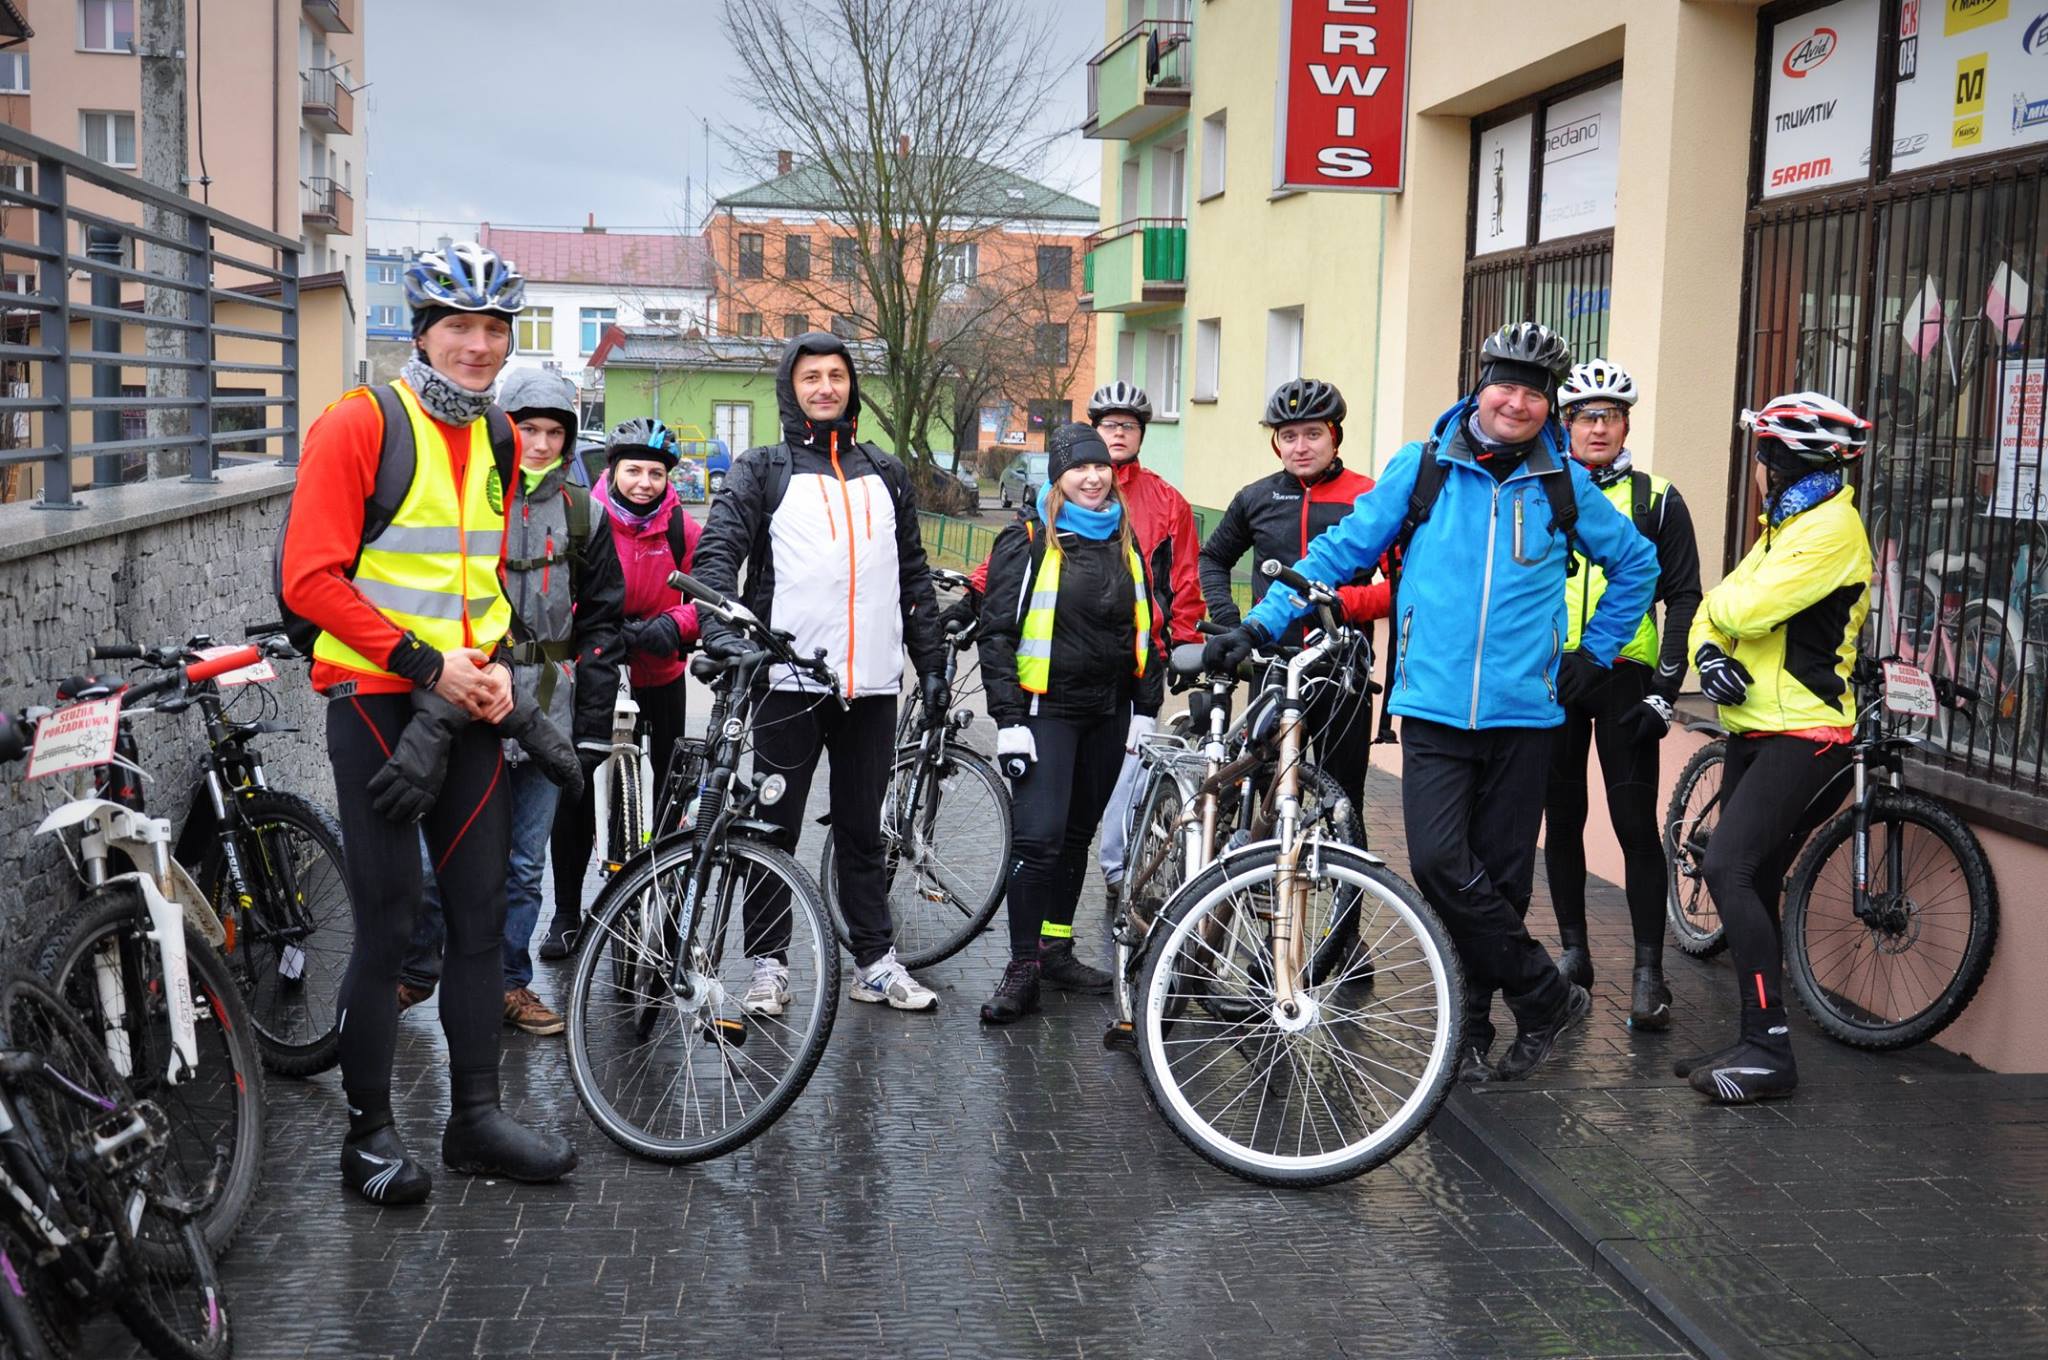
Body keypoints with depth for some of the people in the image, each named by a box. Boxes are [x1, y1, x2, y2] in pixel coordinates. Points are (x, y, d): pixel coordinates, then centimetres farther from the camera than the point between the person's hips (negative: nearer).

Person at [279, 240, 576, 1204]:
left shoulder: (494, 437, 10)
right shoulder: (359, 424, -10)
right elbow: (310, 579, -15)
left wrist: (496, 664, 2)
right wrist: (426, 664, -17)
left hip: (468, 704, 6)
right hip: (379, 702, -6)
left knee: (480, 911, 9)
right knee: (387, 924, -1)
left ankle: (475, 1116, 20)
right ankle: (368, 1134, 13)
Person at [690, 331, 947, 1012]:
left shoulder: (886, 475, 15)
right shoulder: (762, 469, 3)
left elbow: (914, 575, 18)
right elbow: (717, 552, -9)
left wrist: (932, 663, 14)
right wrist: (723, 633, -26)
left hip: (872, 685, 3)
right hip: (789, 681, -3)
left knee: (862, 830, 12)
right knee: (775, 829, 4)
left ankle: (876, 961, 19)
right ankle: (768, 963, 15)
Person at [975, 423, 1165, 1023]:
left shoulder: (1124, 540, 11)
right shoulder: (1027, 540, -5)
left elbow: (1144, 631, 16)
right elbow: (997, 632, -7)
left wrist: (1146, 712, 10)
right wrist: (1008, 720, -13)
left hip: (1108, 714, 5)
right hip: (1046, 709, -5)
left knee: (1077, 835, 12)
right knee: (1038, 838, -12)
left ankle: (1056, 948, 23)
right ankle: (1023, 969, -6)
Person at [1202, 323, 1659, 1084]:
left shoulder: (1564, 485, 6)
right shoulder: (1423, 467, 3)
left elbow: (1636, 563, 21)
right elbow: (1344, 548, 5)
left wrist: (1596, 651, 13)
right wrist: (1260, 624, -2)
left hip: (1523, 714, 1)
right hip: (1435, 708, -1)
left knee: (1500, 877, 5)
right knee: (1441, 866, -13)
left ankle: (1472, 1027, 20)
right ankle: (1548, 997, 4)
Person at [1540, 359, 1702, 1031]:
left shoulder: (1656, 500, 4)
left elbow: (1683, 597, 3)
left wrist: (1665, 687, -6)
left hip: (1624, 679, -2)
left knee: (1637, 827, -5)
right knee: (1562, 820, 9)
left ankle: (1648, 972, 1)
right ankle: (1573, 950, 21)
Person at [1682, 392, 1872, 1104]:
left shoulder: (1831, 527, -13)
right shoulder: (1783, 526, 19)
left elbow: (1748, 608, -24)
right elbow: (1719, 608, 14)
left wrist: (1726, 600, -1)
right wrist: (1708, 652, -7)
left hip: (1803, 735, -10)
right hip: (1755, 729, 10)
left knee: (1728, 871, -19)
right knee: (1751, 884, 10)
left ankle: (1770, 1050, -16)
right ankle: (1755, 1043, 17)